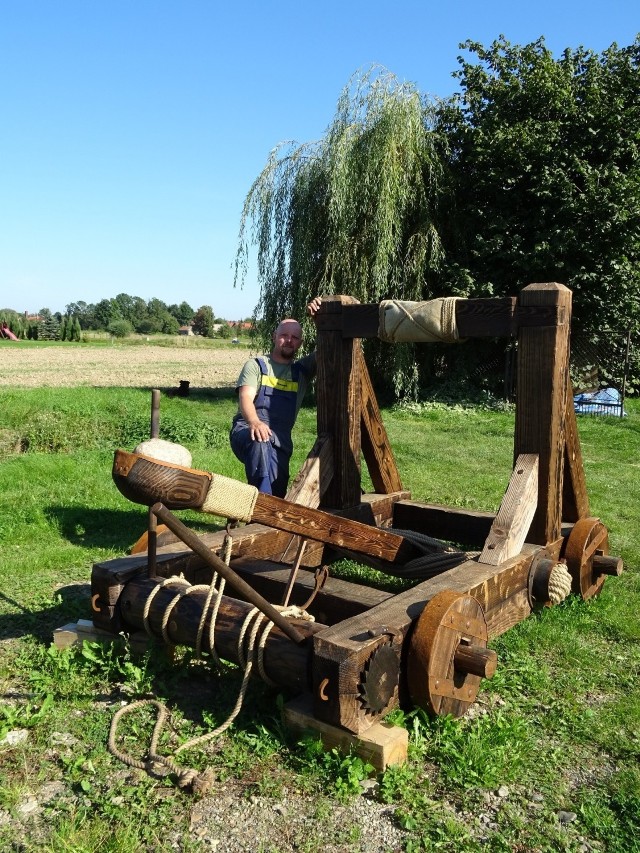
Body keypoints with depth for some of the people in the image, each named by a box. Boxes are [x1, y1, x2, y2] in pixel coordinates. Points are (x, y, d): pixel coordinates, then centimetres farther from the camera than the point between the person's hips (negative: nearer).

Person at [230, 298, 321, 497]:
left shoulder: (302, 370, 20)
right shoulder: (256, 365, 10)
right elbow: (246, 397, -7)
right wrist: (255, 423, -29)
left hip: (280, 442, 4)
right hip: (247, 430, -3)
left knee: (278, 496, -12)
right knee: (260, 442, -40)